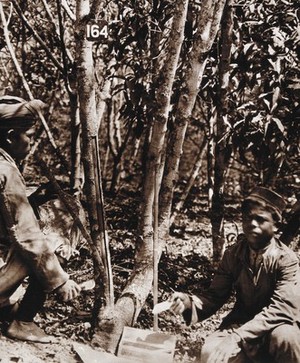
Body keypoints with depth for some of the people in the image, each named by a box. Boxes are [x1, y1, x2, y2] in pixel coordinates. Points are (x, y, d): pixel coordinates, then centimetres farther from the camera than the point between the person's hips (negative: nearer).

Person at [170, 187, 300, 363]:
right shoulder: (233, 254, -2)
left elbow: (282, 307, -27)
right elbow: (216, 295, -1)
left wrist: (237, 337, -37)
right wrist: (189, 303, -25)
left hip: (276, 329, -2)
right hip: (241, 324, 3)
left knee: (284, 337, -37)